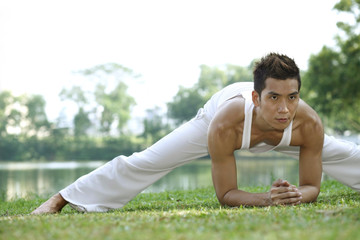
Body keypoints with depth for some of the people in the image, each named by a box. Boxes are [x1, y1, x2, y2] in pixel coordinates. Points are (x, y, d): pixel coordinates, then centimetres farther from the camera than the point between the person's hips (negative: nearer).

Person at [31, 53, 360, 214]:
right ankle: (60, 199, 7)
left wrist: (298, 194, -48)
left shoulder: (309, 124, -41)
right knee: (143, 164, -6)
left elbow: (312, 185, -25)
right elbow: (225, 193, -35)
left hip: (280, 135, 3)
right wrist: (265, 199, -53)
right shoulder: (224, 125, -47)